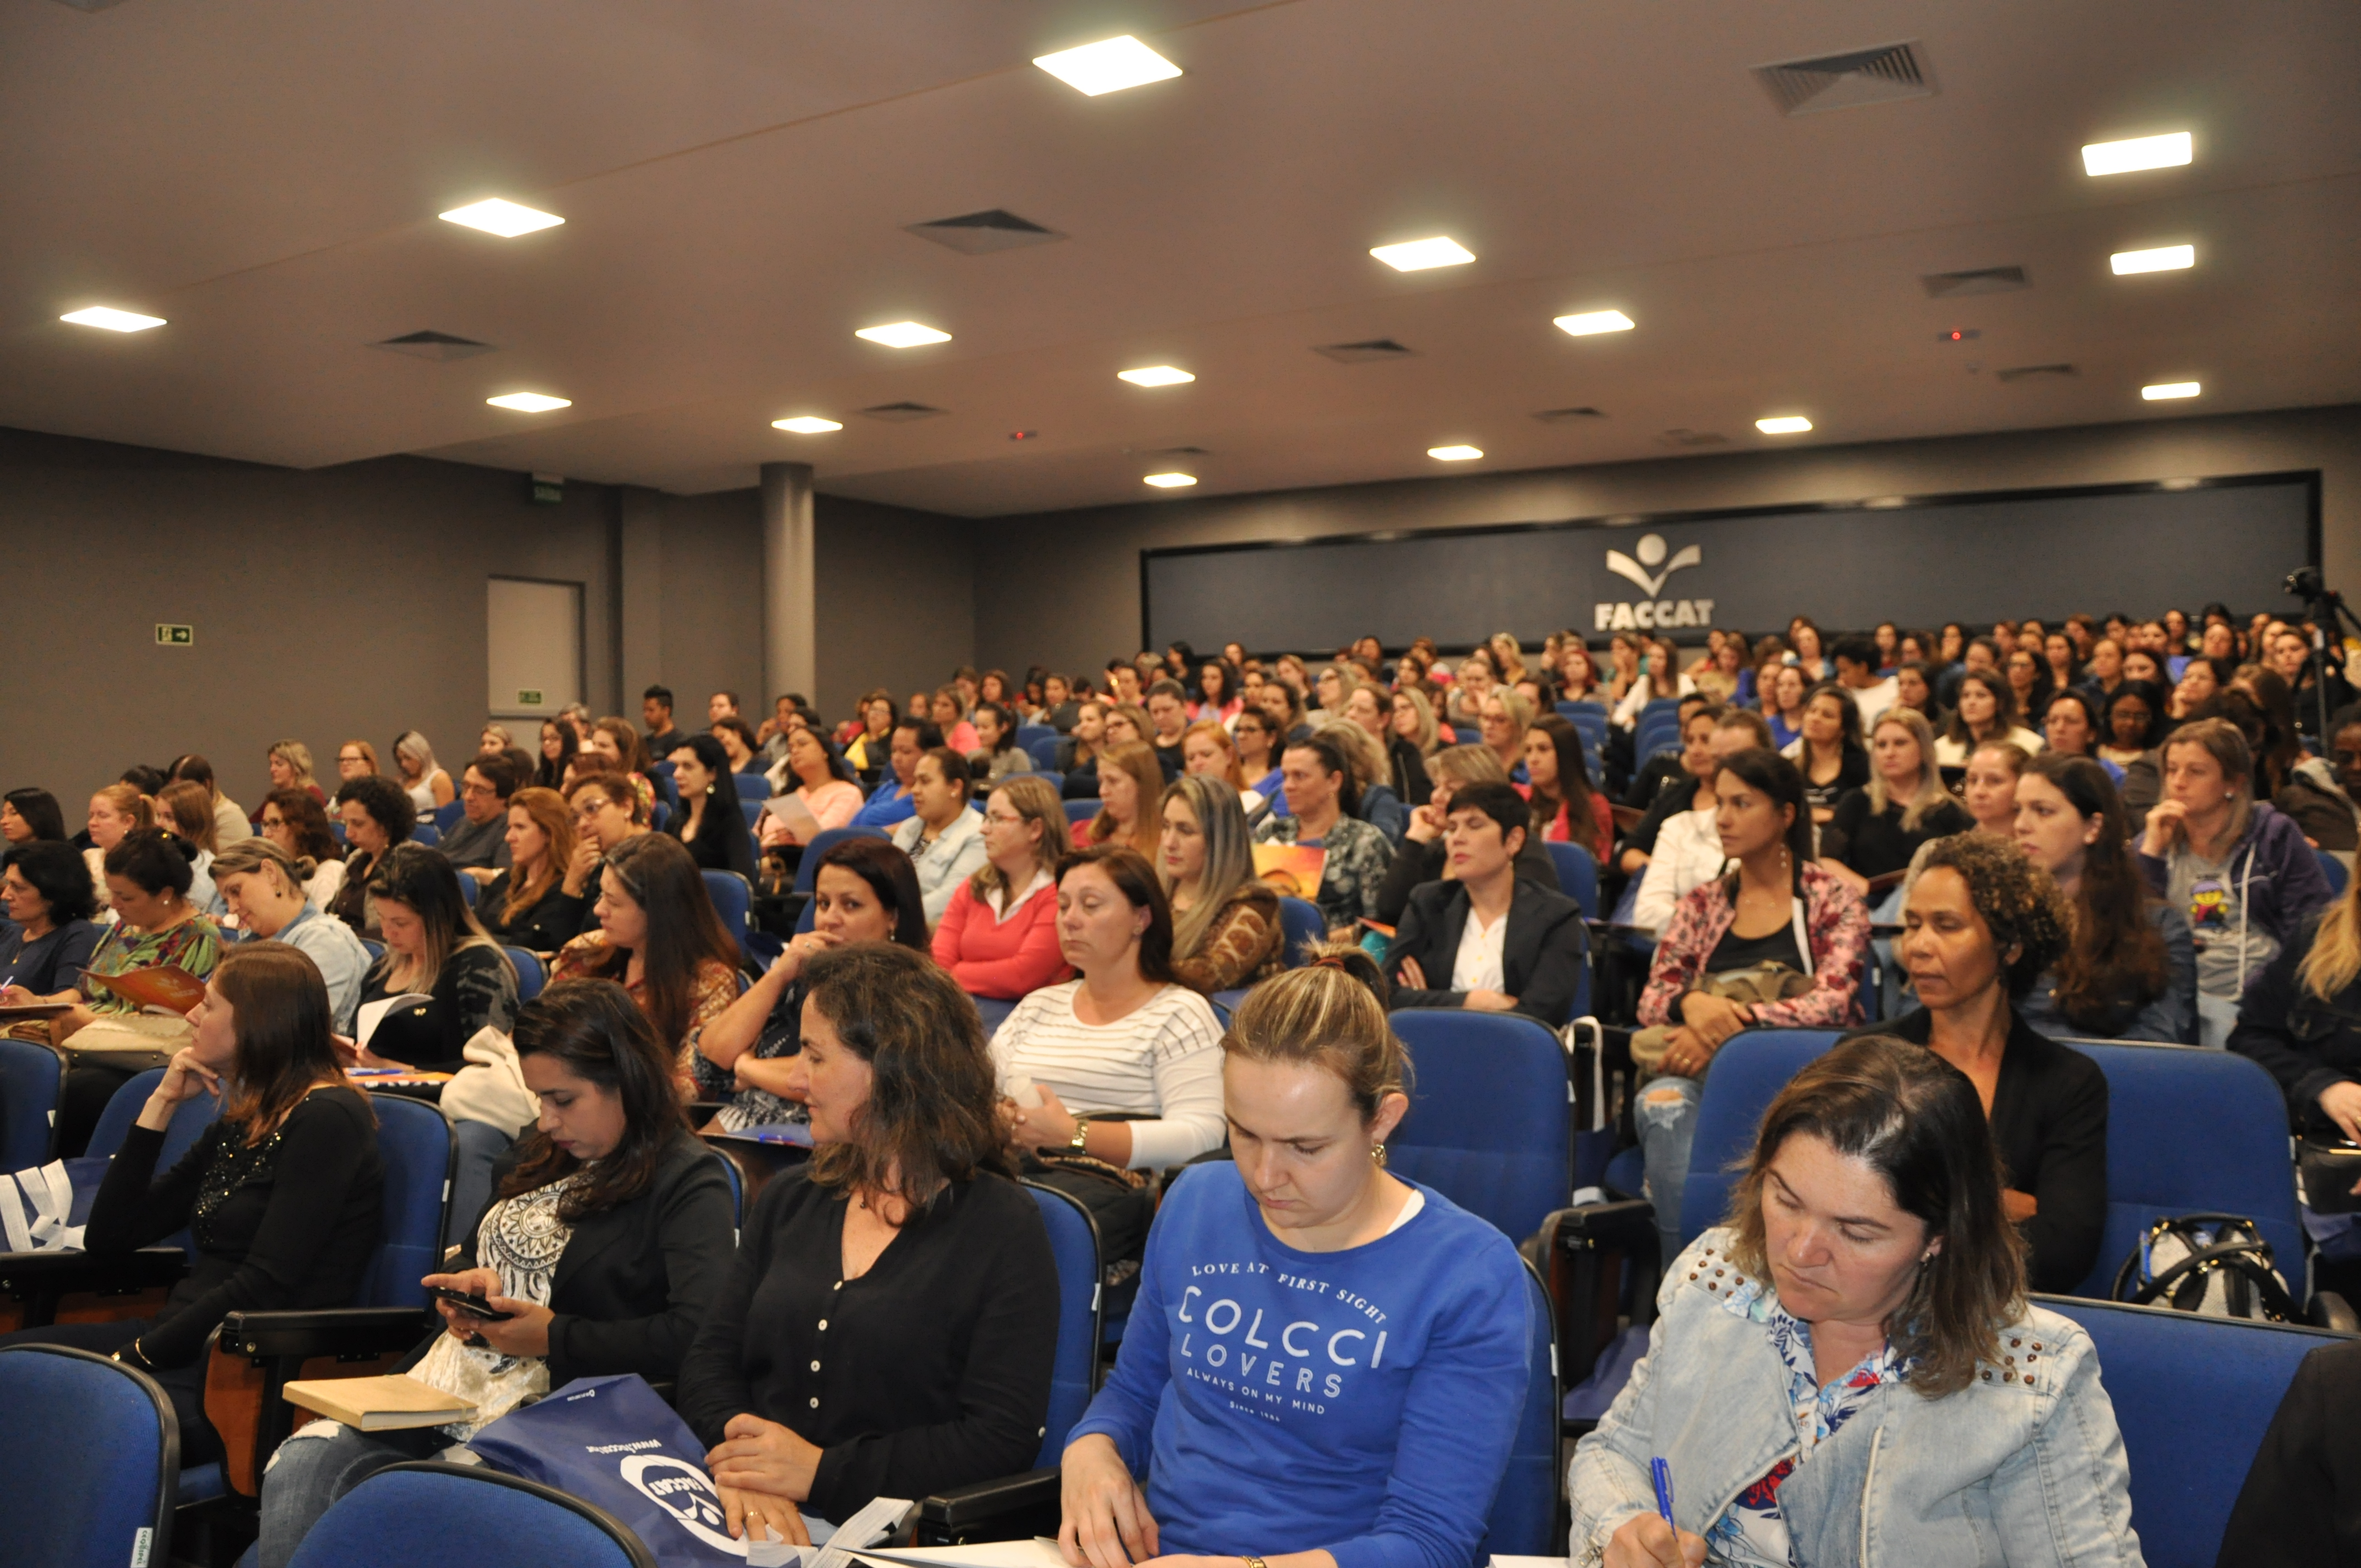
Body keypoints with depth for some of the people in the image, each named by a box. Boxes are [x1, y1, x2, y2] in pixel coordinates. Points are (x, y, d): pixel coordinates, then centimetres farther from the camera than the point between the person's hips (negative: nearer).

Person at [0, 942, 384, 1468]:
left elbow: (264, 1290, -17)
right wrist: (161, 1103, 11)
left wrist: (136, 1356, -12)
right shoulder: (240, 1123, 18)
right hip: (184, 1346, 9)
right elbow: (107, 1237, 17)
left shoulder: (327, 1119, -11)